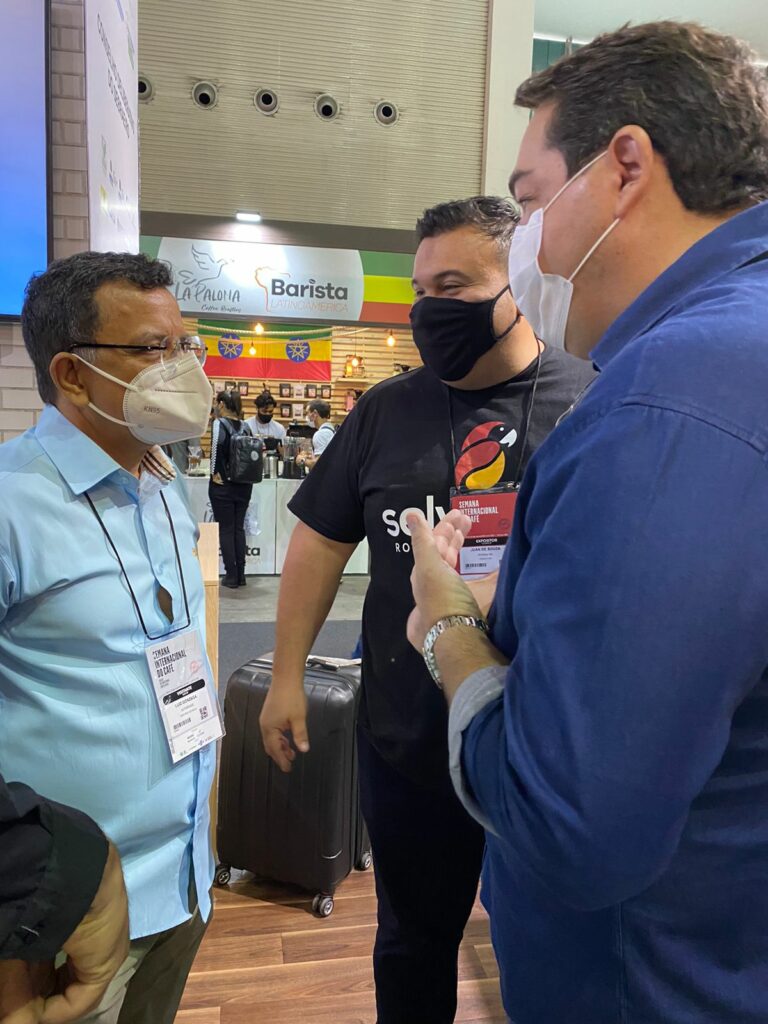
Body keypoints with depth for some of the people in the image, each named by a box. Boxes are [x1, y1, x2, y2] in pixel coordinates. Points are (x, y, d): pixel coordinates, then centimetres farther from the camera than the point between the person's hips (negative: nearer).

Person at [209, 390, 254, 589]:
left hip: (223, 484, -5)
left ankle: (231, 576, 6)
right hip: (244, 484, 5)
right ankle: (241, 574, 15)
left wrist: (216, 473, -15)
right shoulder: (245, 426, 7)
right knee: (239, 528, 12)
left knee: (226, 529, 3)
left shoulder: (219, 423, -8)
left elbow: (217, 445, -23)